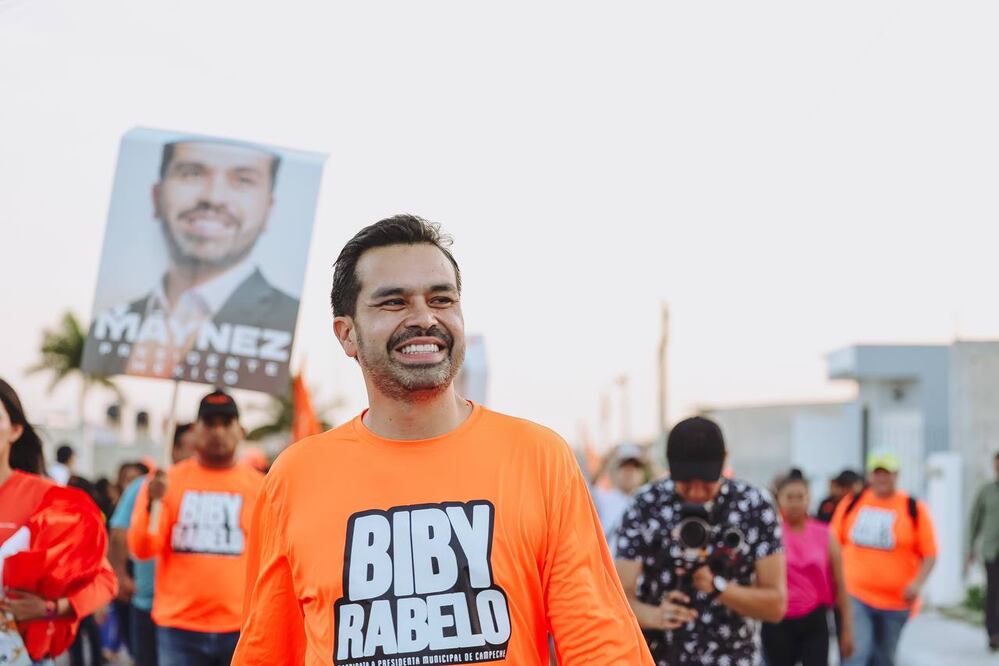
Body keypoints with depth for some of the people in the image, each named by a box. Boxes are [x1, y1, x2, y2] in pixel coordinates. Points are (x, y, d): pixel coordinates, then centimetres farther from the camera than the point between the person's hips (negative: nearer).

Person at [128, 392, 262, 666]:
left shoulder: (258, 486, 4)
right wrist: (154, 504, -21)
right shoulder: (168, 481, 3)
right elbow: (141, 549, -5)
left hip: (242, 629, 0)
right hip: (180, 627, 0)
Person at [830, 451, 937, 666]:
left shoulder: (914, 509, -2)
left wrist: (917, 584, -17)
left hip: (896, 600, 0)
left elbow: (929, 554, -2)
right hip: (855, 595, 0)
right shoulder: (851, 503, 4)